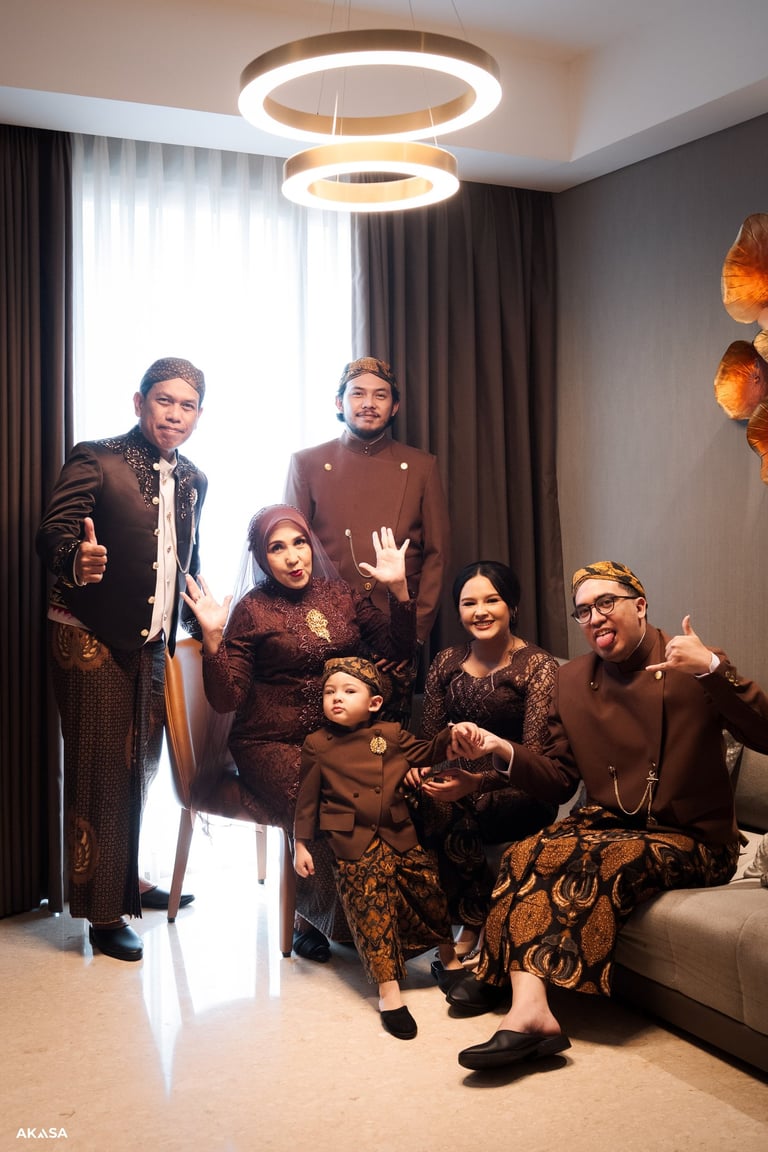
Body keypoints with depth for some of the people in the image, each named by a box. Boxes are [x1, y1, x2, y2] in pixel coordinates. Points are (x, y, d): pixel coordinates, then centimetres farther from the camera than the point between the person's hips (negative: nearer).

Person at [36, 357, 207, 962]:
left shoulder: (193, 480, 9)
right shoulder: (96, 459, -10)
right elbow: (54, 531, -21)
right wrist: (76, 560, -42)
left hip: (154, 643, 6)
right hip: (91, 639, -6)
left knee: (140, 769, 15)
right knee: (99, 774, 0)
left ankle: (126, 881, 32)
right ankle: (103, 913, 10)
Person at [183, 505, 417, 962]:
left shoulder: (338, 594, 10)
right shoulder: (252, 610, -2)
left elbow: (398, 649, 8)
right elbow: (226, 698, -9)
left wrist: (398, 588, -1)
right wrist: (213, 636, -21)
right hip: (272, 746, -4)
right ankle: (314, 917, 0)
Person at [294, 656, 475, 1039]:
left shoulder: (391, 735, 6)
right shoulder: (317, 744, 1)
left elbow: (426, 753, 16)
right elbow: (307, 799, 5)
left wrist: (452, 735, -3)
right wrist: (301, 844, 3)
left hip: (400, 837, 3)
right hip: (354, 846, -3)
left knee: (430, 889, 6)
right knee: (371, 906, -8)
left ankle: (449, 957, 32)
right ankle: (388, 989, 0)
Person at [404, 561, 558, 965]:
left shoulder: (538, 666, -6)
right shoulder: (446, 662, 10)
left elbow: (536, 755, -15)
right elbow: (430, 734, 13)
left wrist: (476, 782, -32)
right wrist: (418, 766, -12)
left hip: (518, 790, -4)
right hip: (460, 775, 5)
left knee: (458, 818, -33)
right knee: (413, 803, -27)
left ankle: (473, 928, -9)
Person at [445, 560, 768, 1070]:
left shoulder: (693, 667, -6)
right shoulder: (573, 678, 9)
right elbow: (560, 779, 11)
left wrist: (713, 668, -33)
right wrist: (502, 749, -7)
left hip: (690, 837, -4)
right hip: (608, 820, 5)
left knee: (599, 863, -31)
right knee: (527, 855, -23)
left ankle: (511, 980, -26)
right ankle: (529, 1006, -29)